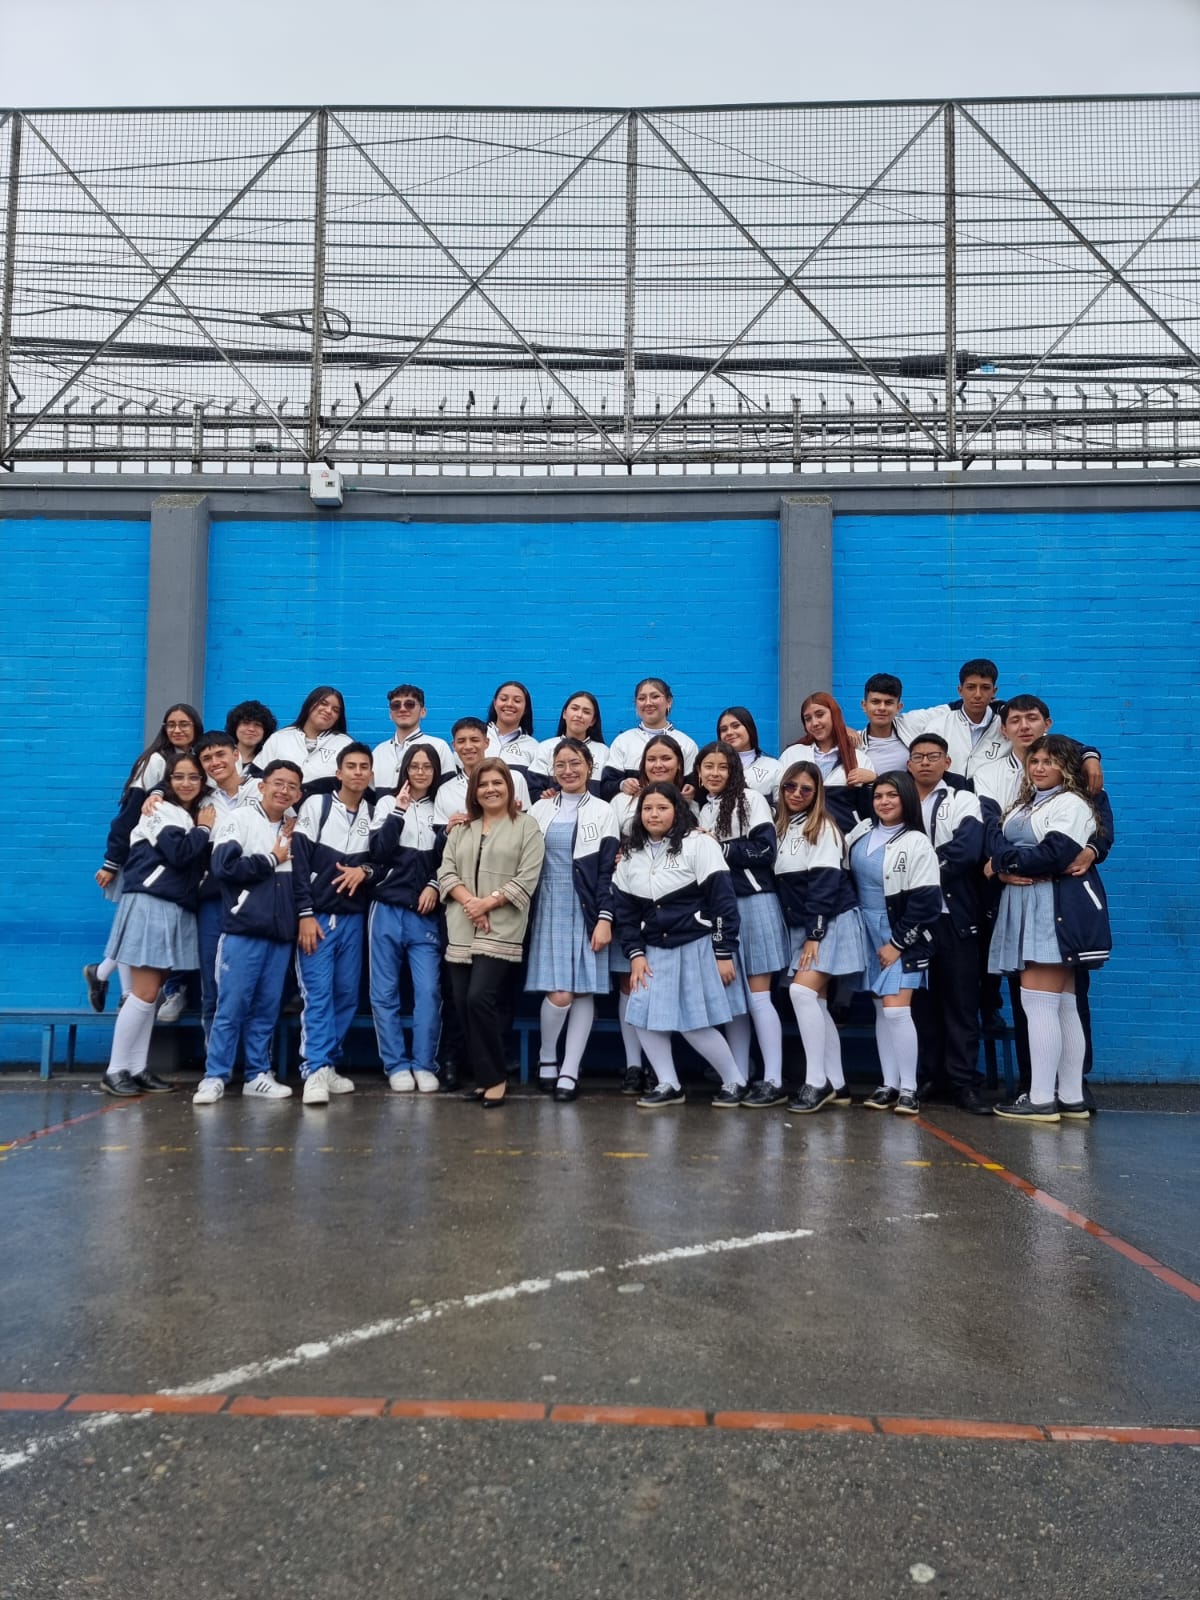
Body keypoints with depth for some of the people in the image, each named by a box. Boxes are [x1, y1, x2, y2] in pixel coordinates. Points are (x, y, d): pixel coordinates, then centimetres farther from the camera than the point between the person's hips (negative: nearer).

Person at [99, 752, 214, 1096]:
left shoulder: (192, 815, 21)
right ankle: (115, 1070, -3)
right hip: (151, 905, -8)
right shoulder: (161, 811, -3)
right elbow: (179, 853, -17)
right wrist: (204, 829, -4)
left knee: (152, 992, 8)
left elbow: (199, 861, 16)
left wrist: (203, 829, 3)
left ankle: (137, 1068, 12)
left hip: (176, 909, 8)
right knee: (144, 994, -10)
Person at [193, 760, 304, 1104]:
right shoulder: (240, 819, -1)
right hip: (243, 930, -5)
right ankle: (214, 1076, 5)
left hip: (282, 932, 5)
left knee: (267, 1008, 8)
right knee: (232, 1006, -4)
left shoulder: (294, 827, 17)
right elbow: (224, 866, -15)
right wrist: (273, 860, -6)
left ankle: (258, 1075, 15)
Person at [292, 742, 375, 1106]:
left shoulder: (375, 814, 9)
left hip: (353, 917, 4)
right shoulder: (315, 805, 1)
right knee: (317, 994, -9)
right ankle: (315, 1071, -10)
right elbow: (298, 862, -5)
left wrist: (365, 870, -12)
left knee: (347, 995, 4)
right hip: (318, 915, -3)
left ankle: (328, 1066, 15)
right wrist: (305, 914, -12)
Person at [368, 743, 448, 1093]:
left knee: (429, 992, -6)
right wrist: (399, 811, -9)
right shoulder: (387, 803, 10)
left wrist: (434, 886, -7)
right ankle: (397, 1066, 10)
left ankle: (424, 1065, 5)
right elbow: (378, 852, -4)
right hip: (387, 909, 0)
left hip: (426, 913, 0)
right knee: (385, 993, 2)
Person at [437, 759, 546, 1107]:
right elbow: (446, 872, 7)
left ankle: (496, 1077, 1)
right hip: (461, 930, 5)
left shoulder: (526, 826, 2)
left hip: (500, 930, -5)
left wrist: (488, 902, -14)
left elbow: (527, 879, -6)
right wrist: (469, 901, -10)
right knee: (463, 1004, 2)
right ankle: (484, 1076, 15)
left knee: (480, 999, -16)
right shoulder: (461, 828, 16)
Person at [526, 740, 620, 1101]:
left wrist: (605, 919, -9)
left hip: (587, 911, 0)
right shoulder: (540, 809, 9)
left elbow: (608, 870, -1)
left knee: (584, 991, -1)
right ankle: (546, 1057, 15)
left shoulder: (603, 812, 4)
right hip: (550, 910, 0)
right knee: (559, 993, -9)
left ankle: (569, 1072, 7)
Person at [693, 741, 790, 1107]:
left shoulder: (750, 799, -1)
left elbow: (765, 849, -11)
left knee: (757, 996, -7)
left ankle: (773, 1081, -2)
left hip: (752, 902, -6)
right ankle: (739, 1078, 11)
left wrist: (718, 847, -10)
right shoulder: (702, 809, 16)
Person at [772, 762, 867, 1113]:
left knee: (802, 991, -19)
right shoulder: (780, 827, 13)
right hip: (801, 927, 7)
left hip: (831, 923, -7)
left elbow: (824, 882, -15)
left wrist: (815, 934, -20)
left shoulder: (823, 827, -7)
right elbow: (780, 883, 14)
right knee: (816, 1002, 4)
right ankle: (836, 1084, 11)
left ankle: (817, 1082, -13)